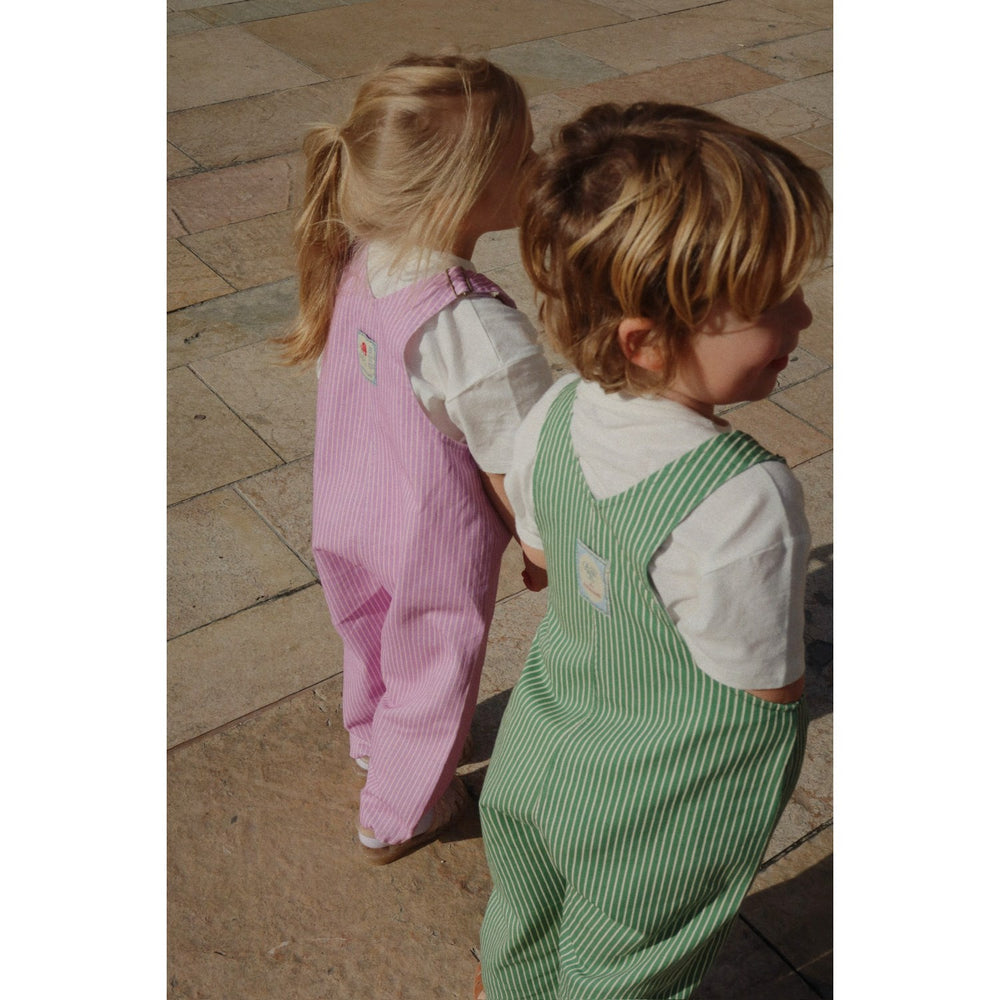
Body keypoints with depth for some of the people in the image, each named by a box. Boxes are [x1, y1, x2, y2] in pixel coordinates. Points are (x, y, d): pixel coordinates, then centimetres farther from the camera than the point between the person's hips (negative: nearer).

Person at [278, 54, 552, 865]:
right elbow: (515, 475, -26)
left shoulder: (357, 259, -17)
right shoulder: (480, 335, -38)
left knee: (371, 638, 34)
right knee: (432, 680, 23)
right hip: (435, 551, -6)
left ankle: (372, 744, 66)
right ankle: (395, 820, 49)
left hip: (344, 520, 7)